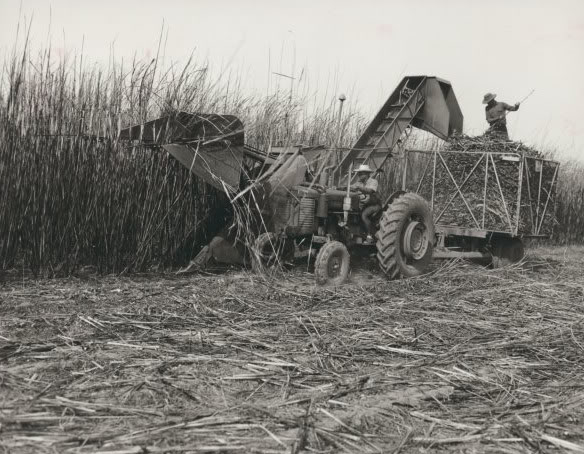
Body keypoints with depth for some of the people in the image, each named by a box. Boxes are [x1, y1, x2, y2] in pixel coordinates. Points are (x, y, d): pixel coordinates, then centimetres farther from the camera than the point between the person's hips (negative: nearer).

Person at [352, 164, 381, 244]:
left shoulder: (373, 181, -9)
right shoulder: (359, 183, 12)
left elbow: (370, 191, -29)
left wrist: (359, 187, -41)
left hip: (374, 204, -7)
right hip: (363, 205, 7)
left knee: (364, 214, -32)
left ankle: (370, 236, -26)